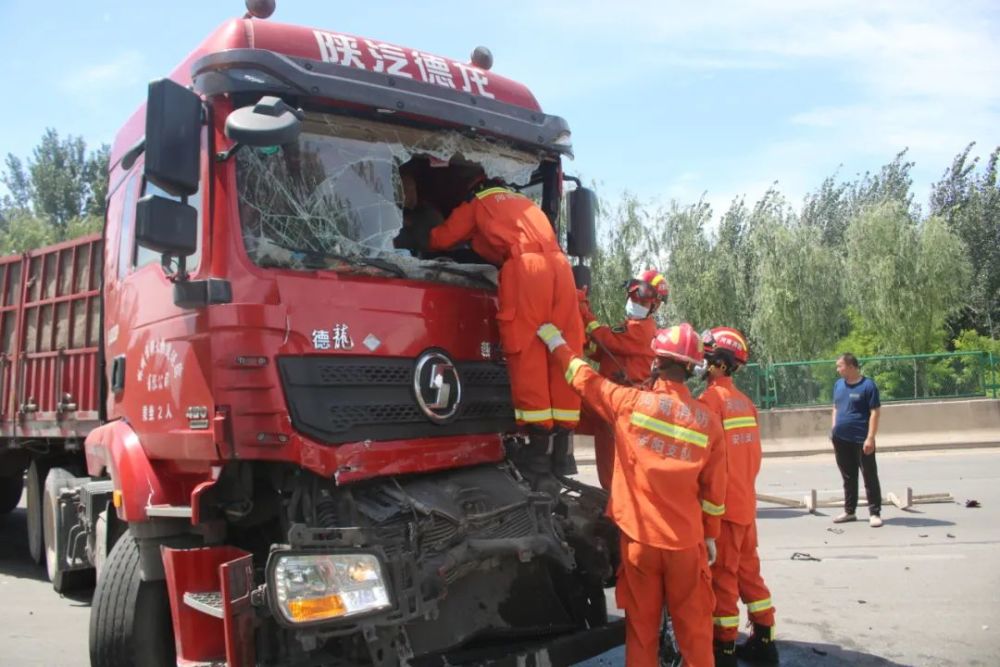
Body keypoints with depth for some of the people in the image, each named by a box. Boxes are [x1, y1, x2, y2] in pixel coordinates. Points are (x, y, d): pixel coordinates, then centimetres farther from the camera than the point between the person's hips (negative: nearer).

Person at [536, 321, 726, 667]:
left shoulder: (630, 402, -8)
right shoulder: (708, 421, -3)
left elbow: (586, 379, 6)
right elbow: (713, 490, 2)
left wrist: (555, 342, 20)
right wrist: (711, 536, 15)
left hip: (639, 536, -1)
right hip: (686, 540, 1)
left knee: (641, 625, 11)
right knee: (694, 626, 11)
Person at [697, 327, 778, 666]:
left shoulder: (710, 399, -16)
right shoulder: (744, 401, 9)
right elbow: (753, 453, 13)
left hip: (722, 504, -8)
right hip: (746, 501, 8)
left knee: (721, 575, 1)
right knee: (748, 570, 16)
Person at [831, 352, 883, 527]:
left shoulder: (868, 385, -10)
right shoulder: (838, 385, 9)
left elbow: (874, 413, -12)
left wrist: (870, 437, -17)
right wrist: (834, 431, 11)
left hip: (861, 440, -6)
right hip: (841, 440, 6)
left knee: (870, 477, 2)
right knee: (848, 478, 14)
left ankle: (874, 513, 9)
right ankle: (849, 511, 24)